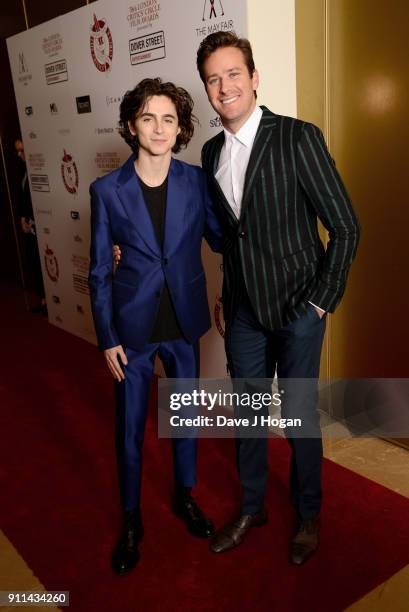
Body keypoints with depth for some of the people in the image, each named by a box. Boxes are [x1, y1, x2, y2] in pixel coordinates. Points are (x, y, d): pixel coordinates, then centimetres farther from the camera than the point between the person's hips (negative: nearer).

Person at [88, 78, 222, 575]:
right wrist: (107, 339, -5)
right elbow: (99, 271, -4)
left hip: (184, 323, 2)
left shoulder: (196, 181, -5)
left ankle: (185, 496, 44)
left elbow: (220, 239, 5)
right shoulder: (107, 190, -8)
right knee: (130, 428, 11)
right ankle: (131, 519, 35)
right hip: (133, 327, -1)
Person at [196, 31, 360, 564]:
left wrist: (321, 301, -11)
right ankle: (252, 507, 38)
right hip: (244, 310, 5)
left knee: (299, 418, 8)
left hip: (297, 309, -5)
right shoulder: (212, 152, 5)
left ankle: (308, 515, 33)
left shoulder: (299, 138, -13)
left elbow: (345, 227, -12)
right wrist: (227, 294, 10)